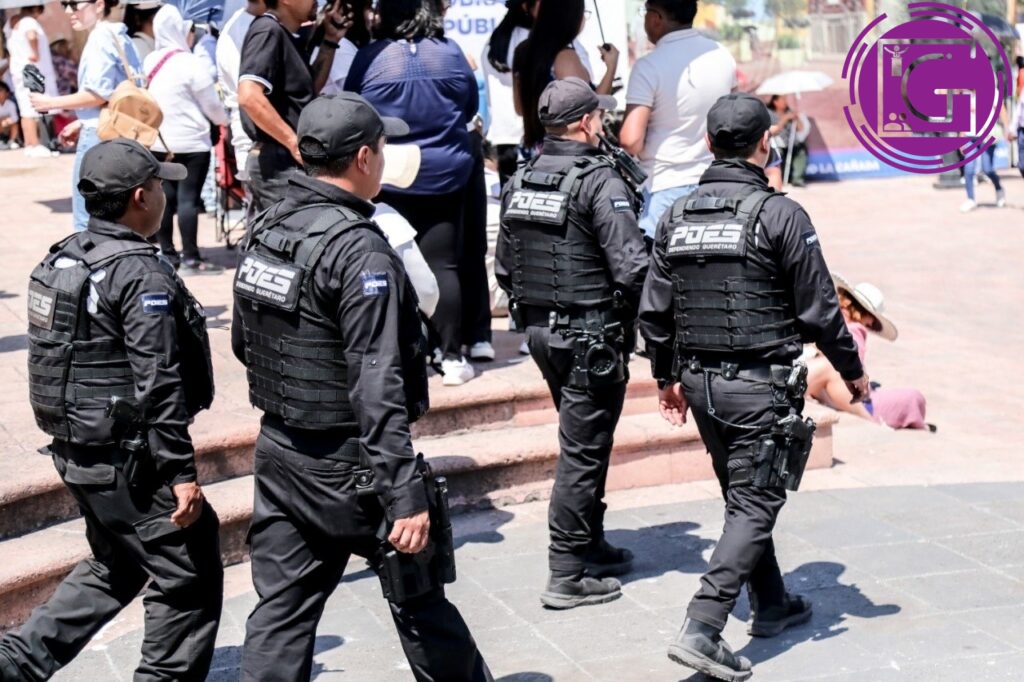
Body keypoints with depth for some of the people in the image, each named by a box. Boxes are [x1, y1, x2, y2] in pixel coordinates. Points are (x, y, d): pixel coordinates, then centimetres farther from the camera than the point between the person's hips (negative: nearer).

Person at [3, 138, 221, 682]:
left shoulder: (62, 259, 8)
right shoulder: (141, 273, -20)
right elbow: (158, 385, -23)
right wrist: (181, 473, -20)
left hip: (75, 451, 9)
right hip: (129, 461, -9)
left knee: (114, 569, 25)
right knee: (189, 582, 4)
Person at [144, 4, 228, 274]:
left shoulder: (150, 63, 7)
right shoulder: (188, 63, -13)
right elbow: (211, 104, -7)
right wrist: (224, 120, 12)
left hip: (159, 141, 7)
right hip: (190, 142, -7)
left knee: (165, 198, 10)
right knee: (188, 198, -5)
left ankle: (168, 255, 15)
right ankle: (190, 259, -4)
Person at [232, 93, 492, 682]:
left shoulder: (266, 232, 5)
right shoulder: (358, 248, -20)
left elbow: (244, 344, 16)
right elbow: (376, 387, -25)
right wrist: (406, 496, -24)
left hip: (279, 451, 7)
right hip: (346, 464, -7)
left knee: (281, 612, 9)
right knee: (420, 601, 11)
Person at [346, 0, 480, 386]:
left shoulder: (370, 57, -8)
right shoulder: (451, 53, -2)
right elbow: (471, 108, 12)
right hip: (445, 175, 1)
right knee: (443, 266, 4)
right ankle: (451, 358, 4)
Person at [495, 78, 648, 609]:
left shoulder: (519, 182, 7)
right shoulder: (599, 182, -16)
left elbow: (503, 266, 12)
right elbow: (632, 268, -21)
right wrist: (630, 322, -5)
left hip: (539, 332, 8)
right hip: (590, 336, -8)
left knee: (583, 444, 21)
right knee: (583, 451, -1)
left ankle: (591, 547, 33)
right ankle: (568, 575, 3)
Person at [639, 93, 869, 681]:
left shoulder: (677, 217, 3)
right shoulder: (780, 214, -13)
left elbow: (654, 312, 7)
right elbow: (819, 309, -10)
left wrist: (667, 378, 21)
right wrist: (853, 371, 5)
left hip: (699, 384, 6)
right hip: (761, 385, -6)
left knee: (745, 496, 21)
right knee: (755, 505, -2)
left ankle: (772, 604, 35)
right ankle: (702, 630, -12)